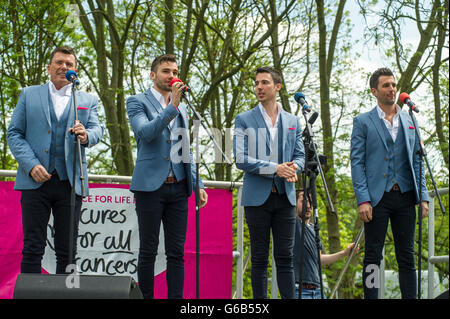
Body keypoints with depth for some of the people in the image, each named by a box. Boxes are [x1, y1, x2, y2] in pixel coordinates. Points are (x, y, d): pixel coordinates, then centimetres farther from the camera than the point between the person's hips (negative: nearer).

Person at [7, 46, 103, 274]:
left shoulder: (88, 101, 16)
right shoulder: (29, 95, 13)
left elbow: (97, 130, 0)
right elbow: (14, 133, 6)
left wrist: (86, 136, -25)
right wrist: (31, 165, -10)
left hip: (70, 184, 1)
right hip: (35, 181, -1)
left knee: (67, 251, 4)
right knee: (33, 248, -1)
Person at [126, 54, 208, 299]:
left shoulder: (181, 108, 19)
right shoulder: (138, 102, 2)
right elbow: (145, 132, -17)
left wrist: (198, 184, 12)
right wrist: (172, 106, -20)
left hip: (178, 187, 5)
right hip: (150, 186, -5)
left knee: (177, 252, 4)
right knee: (148, 251, -1)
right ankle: (146, 297, 5)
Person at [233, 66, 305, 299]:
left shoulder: (292, 121, 13)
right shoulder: (244, 120, 2)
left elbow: (300, 156, 12)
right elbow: (240, 159, -7)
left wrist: (293, 169, -12)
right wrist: (274, 168, -17)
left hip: (285, 196, 3)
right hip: (257, 197, -2)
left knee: (285, 257, 2)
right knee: (259, 259, 2)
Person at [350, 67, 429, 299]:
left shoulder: (409, 121, 14)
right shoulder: (363, 122, 3)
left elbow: (417, 161, 15)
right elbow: (357, 163, -2)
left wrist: (423, 196, 5)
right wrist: (362, 200, -12)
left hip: (405, 196, 3)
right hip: (377, 197, -3)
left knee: (407, 256, 6)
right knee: (373, 256, -1)